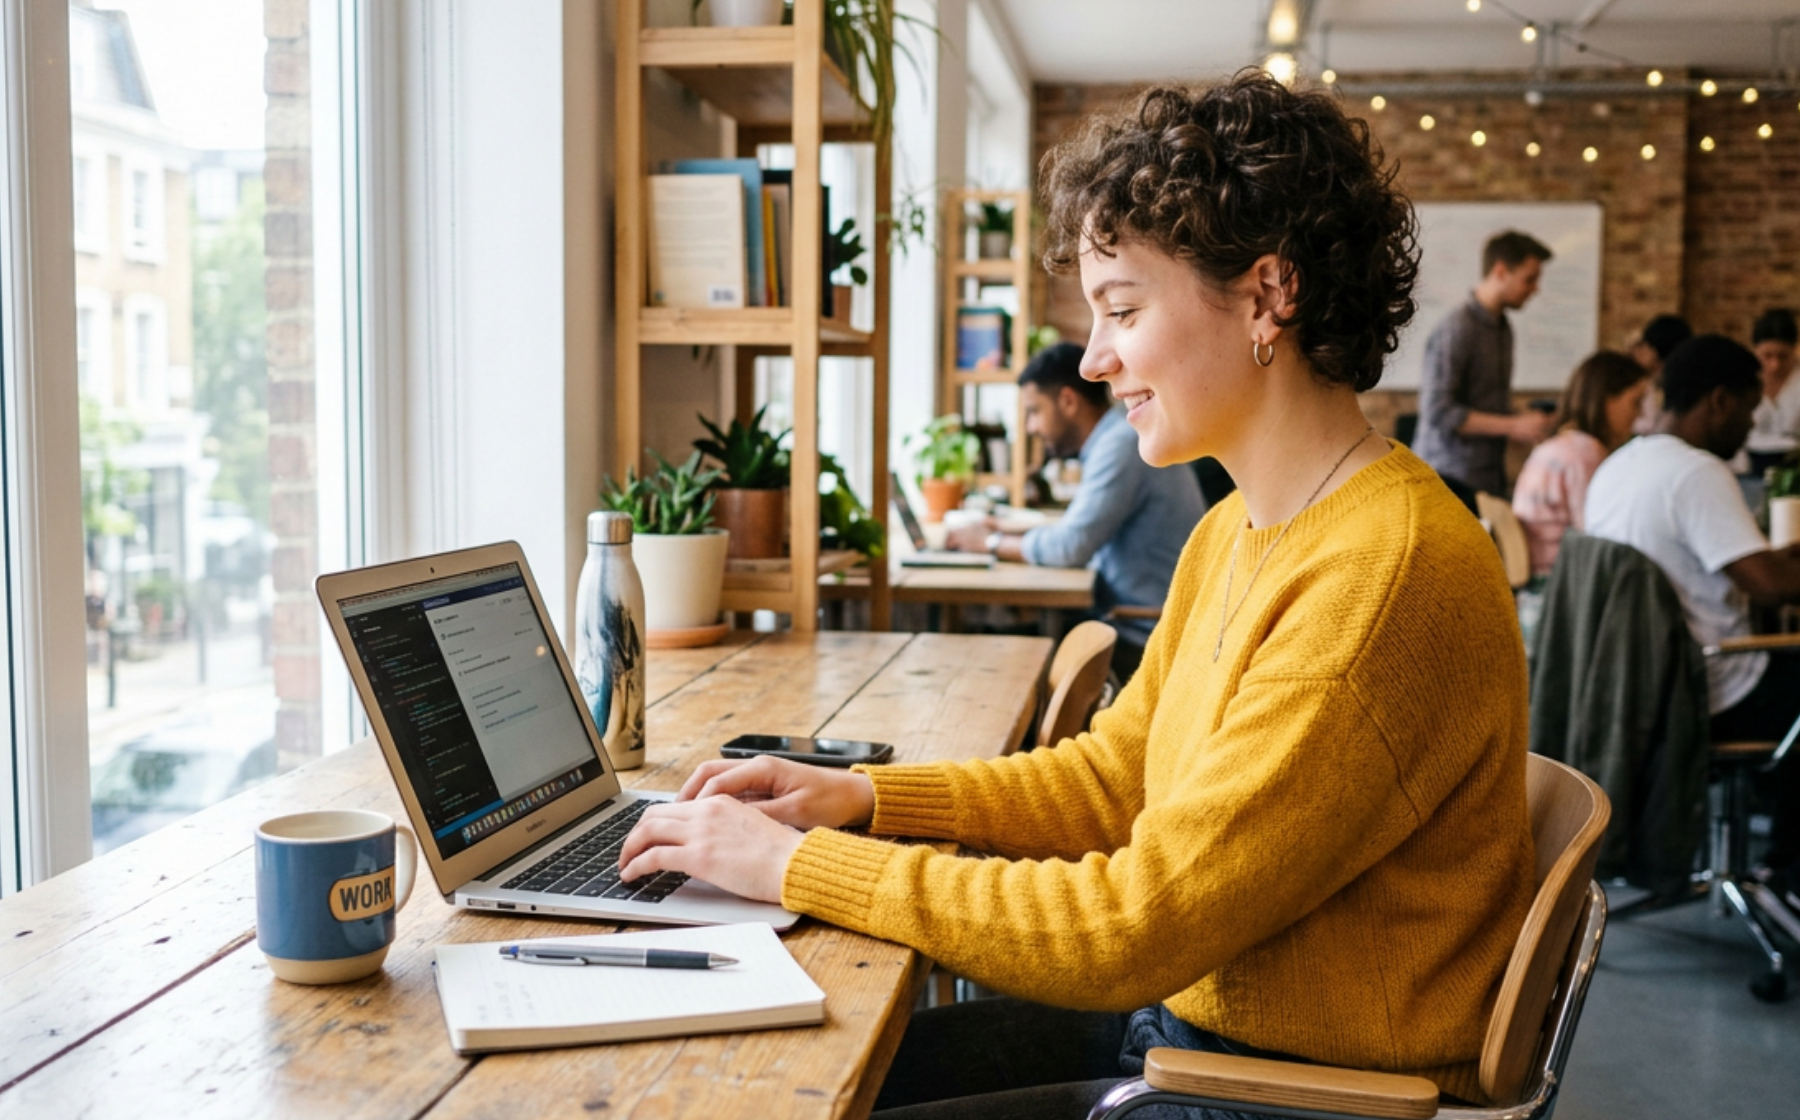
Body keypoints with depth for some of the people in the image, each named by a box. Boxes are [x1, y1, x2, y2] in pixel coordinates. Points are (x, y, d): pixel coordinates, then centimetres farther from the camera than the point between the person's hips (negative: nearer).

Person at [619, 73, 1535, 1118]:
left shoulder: (1386, 576, -26)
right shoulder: (1233, 534, 6)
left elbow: (1136, 928, -25)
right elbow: (1112, 777, 14)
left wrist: (798, 864, -18)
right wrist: (858, 795, 1)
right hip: (1184, 1016, 8)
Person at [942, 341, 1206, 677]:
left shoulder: (1122, 443, -18)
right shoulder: (1116, 437, 14)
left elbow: (1072, 546, -23)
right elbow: (1082, 534, 18)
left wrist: (992, 543, -7)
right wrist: (1008, 535, 5)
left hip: (1140, 639, -9)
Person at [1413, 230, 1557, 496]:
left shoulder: (1503, 328, 13)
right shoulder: (1457, 329, -14)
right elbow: (1437, 412, -19)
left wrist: (1524, 421, 4)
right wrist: (1513, 426, -15)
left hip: (1490, 477, 8)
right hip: (1452, 477, -8)